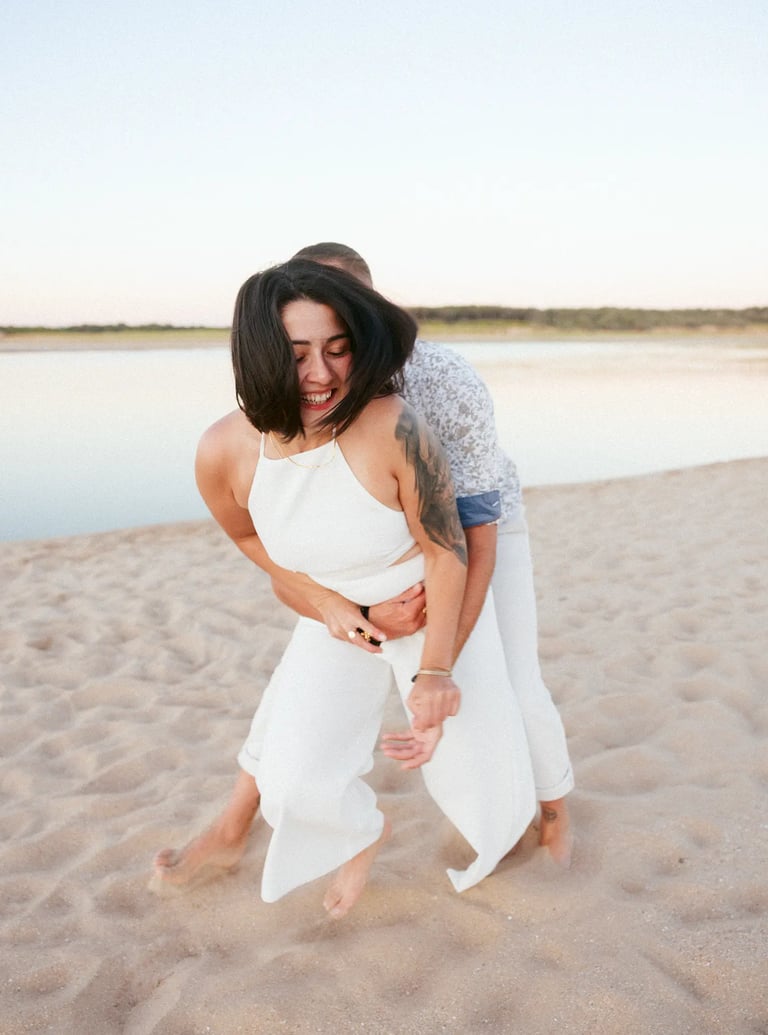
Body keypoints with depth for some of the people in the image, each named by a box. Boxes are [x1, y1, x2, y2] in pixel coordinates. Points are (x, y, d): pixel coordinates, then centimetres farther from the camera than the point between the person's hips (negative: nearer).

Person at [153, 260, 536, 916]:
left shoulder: (393, 428, -35)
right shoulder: (224, 454, -22)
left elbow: (446, 551, -23)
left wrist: (435, 670, -16)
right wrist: (321, 600, -6)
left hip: (440, 612, -2)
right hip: (339, 617, 2)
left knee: (479, 787, 7)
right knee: (292, 776, -8)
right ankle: (230, 836, 30)